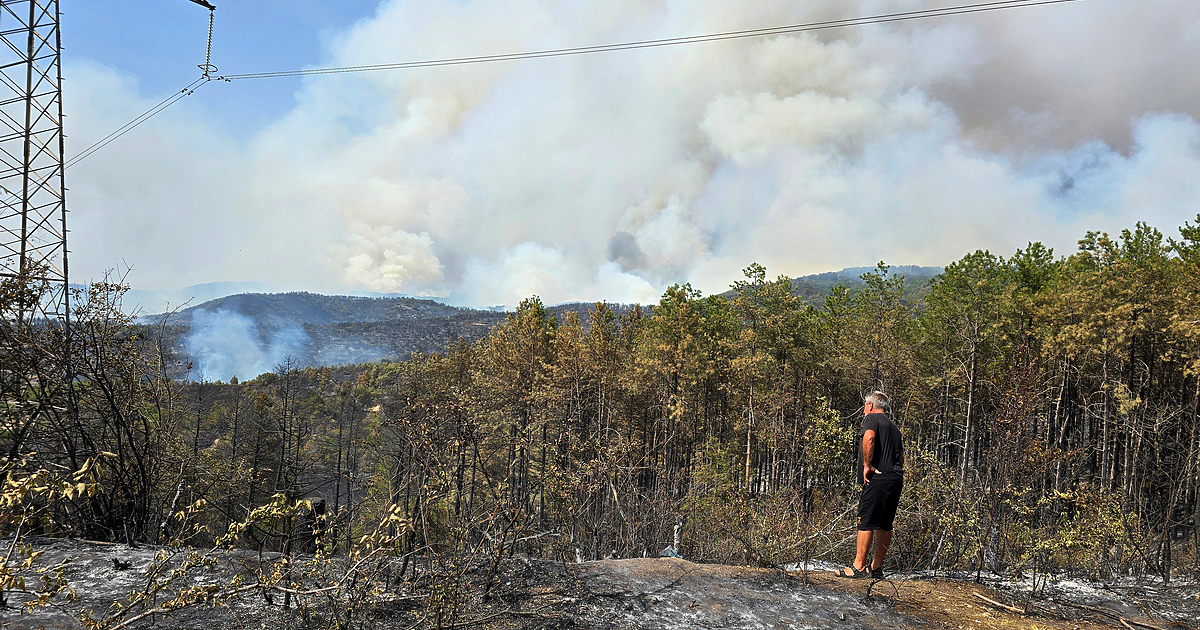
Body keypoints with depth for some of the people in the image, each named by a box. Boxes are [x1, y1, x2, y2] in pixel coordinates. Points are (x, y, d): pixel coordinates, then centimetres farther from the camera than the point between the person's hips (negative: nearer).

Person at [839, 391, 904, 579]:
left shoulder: (872, 418, 1)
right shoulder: (894, 426, 25)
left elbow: (869, 437, -20)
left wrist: (867, 465, -17)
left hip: (878, 479, -8)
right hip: (896, 478, 8)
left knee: (866, 522, -7)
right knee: (885, 525, 10)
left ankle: (859, 567, -7)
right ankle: (877, 568, 14)